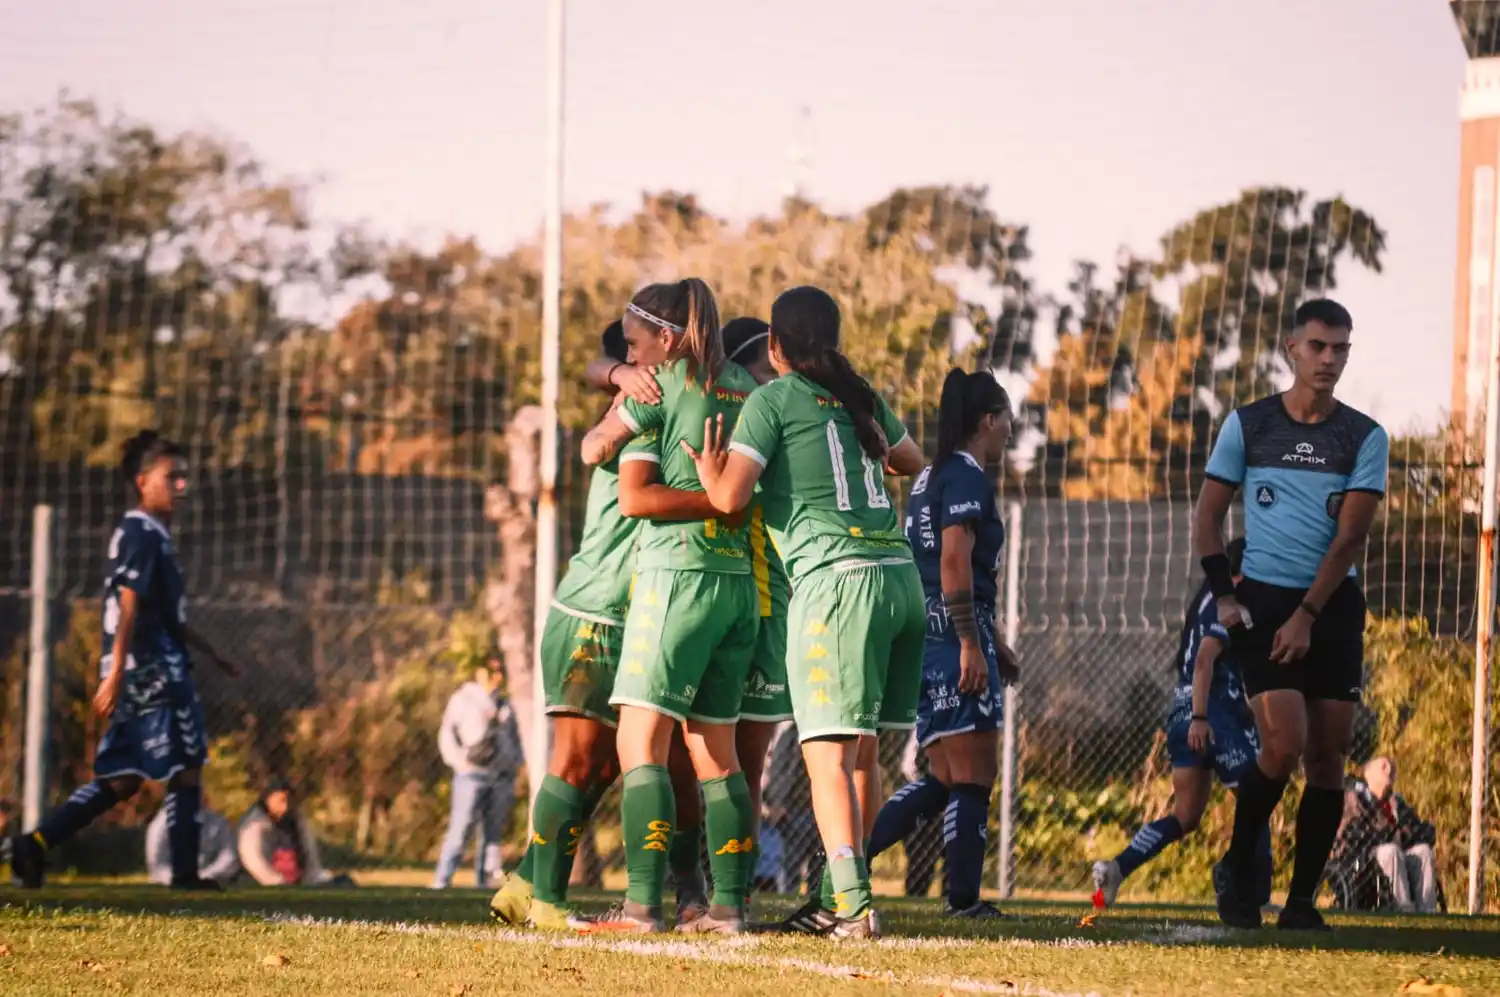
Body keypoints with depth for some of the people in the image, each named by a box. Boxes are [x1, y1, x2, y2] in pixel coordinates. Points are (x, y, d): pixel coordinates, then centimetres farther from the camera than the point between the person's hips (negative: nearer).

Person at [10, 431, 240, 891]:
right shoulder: (143, 535, -11)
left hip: (149, 671, 10)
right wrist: (115, 672, -25)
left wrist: (210, 652, 34)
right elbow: (129, 607, -19)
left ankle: (37, 841, 1)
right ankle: (185, 873, 2)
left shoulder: (153, 536, 20)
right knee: (187, 767, -2)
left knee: (122, 779, 8)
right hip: (153, 669, -10)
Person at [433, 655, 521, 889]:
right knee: (460, 827, -14)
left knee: (492, 831, 2)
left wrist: (515, 764, 10)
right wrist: (461, 761, -12)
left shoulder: (504, 705, 21)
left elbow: (514, 738, 27)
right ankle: (442, 879, -16)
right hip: (473, 773, -5)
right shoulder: (463, 700, 6)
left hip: (501, 774, 5)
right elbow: (447, 735, 1)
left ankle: (482, 882, 3)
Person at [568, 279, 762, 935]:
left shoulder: (658, 390, -4)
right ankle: (729, 905, 6)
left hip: (677, 575, -7)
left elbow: (594, 449, 1)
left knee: (640, 741, -8)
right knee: (715, 751, 10)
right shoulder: (741, 387, 12)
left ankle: (642, 905, -16)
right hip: (740, 580, 7)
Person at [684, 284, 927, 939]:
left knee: (828, 754, -9)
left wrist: (708, 472, 12)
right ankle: (839, 898, 19)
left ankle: (852, 905, -20)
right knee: (862, 751, 14)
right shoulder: (862, 396, 17)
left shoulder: (773, 400, -1)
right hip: (900, 575, 7)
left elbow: (731, 497, -9)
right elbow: (911, 462, 35)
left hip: (834, 581, -7)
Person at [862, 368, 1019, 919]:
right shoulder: (968, 476, -9)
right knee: (973, 775, -4)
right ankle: (965, 900, -3)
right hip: (955, 633, -9)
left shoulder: (930, 476, 21)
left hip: (923, 633, 9)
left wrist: (993, 642, 30)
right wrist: (972, 644, -21)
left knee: (945, 778, 12)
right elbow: (955, 560, -19)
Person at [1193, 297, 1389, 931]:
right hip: (1264, 600, -2)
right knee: (1284, 746, -15)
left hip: (1333, 606, 2)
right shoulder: (1247, 425, 2)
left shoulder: (1365, 438, 1)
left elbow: (1350, 536, -4)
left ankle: (1301, 902, 8)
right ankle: (1237, 872, 4)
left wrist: (1306, 616, -11)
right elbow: (1208, 513, 9)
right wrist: (1223, 595, -2)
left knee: (1328, 758, -1)